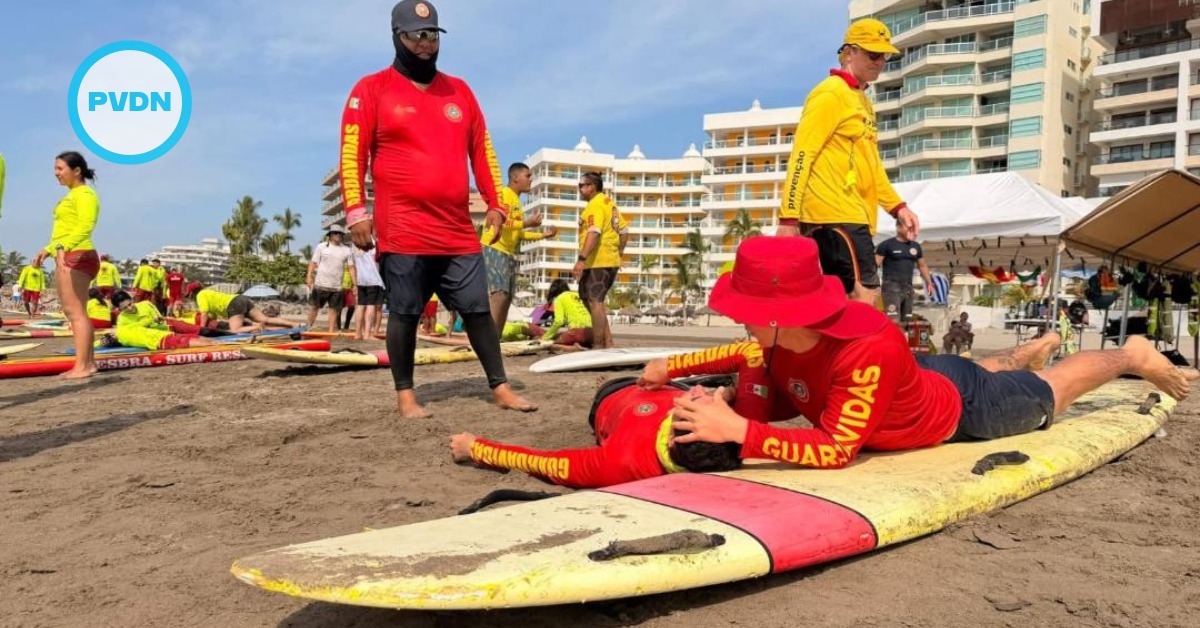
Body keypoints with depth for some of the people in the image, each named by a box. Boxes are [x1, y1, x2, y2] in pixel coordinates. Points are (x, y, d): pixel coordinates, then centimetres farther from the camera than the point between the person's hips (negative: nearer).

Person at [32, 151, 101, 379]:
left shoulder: (84, 193, -8)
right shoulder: (72, 195, 23)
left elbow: (86, 226, -25)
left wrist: (63, 246, -38)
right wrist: (48, 249, 36)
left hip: (76, 257, -11)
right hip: (67, 258, 11)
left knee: (75, 311, -15)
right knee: (73, 311, 10)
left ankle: (81, 367, -18)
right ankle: (89, 362, 13)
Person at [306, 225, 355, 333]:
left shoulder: (347, 250, 5)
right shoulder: (321, 247, 4)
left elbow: (351, 268, 4)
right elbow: (313, 263, 4)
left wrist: (355, 284, -2)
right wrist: (309, 277, -8)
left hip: (337, 286, 1)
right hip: (320, 284, -1)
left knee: (334, 309, 3)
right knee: (314, 306, 2)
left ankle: (331, 332, 9)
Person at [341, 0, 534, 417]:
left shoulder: (459, 90, 17)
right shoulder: (372, 89, 3)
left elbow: (482, 150, 19)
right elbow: (352, 154, -3)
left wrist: (495, 204, 12)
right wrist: (356, 212, -12)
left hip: (459, 230, 4)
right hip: (402, 231, -4)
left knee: (478, 309, 5)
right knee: (404, 314, 1)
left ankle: (500, 388, 13)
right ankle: (405, 395, 12)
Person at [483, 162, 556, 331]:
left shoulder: (516, 199, 20)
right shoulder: (503, 194, -7)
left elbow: (517, 233, 22)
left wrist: (542, 235, 17)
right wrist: (527, 222, -14)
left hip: (509, 253, 10)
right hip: (494, 249, -10)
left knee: (507, 298, 7)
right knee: (498, 295, -17)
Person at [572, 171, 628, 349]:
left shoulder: (595, 204, -11)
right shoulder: (609, 203, 19)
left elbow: (594, 232, -24)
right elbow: (624, 229, 24)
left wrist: (582, 259, -30)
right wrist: (618, 252, 26)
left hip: (597, 262, -10)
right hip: (609, 260, 10)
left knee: (595, 302, -10)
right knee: (595, 301, 16)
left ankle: (599, 347, -11)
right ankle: (608, 343, 16)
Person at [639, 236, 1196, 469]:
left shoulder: (869, 349, -49)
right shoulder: (786, 334, -28)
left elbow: (836, 449, -49)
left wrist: (739, 431, -59)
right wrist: (672, 367, -20)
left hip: (965, 409, -5)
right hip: (920, 382, 6)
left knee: (1049, 396, 24)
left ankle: (1133, 356, 50)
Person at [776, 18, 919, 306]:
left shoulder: (862, 100, 22)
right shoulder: (831, 94, -6)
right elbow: (801, 155, -13)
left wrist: (897, 206, 17)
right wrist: (789, 217, -18)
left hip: (854, 215, 9)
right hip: (835, 214, -9)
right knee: (866, 294, -14)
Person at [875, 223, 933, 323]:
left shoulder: (916, 246, 14)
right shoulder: (886, 245, -4)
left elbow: (922, 266, 25)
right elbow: (875, 264, -9)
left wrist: (929, 283, 22)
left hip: (908, 287, 7)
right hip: (892, 286, -7)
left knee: (906, 320, 10)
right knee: (893, 321, -19)